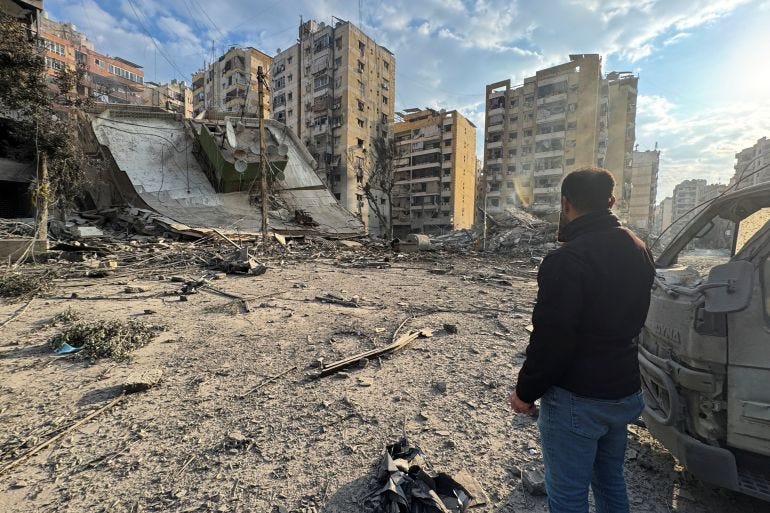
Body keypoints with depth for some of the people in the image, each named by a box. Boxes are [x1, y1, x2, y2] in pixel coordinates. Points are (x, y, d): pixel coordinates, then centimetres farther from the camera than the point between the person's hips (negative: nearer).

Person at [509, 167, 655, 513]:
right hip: (624, 391, 9)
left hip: (576, 399, -8)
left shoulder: (568, 259, -25)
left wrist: (525, 391, -12)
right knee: (610, 480, 27)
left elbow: (551, 338, -24)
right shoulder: (638, 249, 4)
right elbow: (632, 319, 15)